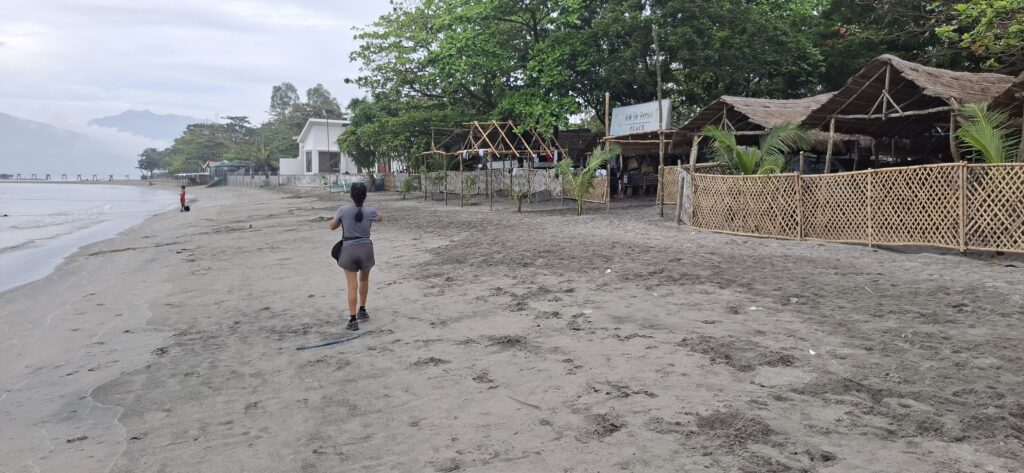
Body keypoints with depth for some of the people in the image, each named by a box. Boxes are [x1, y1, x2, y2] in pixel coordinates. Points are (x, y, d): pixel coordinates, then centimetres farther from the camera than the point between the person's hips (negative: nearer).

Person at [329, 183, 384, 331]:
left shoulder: (343, 210, -9)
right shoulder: (370, 211, -5)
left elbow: (332, 226, 6)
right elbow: (381, 218, 19)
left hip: (348, 249, -1)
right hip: (366, 248, 2)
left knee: (352, 286, -2)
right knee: (364, 280, 24)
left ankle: (353, 319, -7)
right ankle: (362, 310, 35)